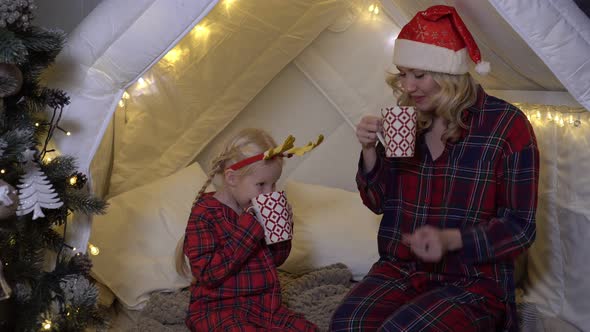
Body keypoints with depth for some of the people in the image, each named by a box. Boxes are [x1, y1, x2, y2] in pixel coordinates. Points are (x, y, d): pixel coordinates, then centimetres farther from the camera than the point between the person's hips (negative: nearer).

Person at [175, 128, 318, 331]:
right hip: (219, 309, -6)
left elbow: (276, 259, 17)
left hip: (263, 304, 6)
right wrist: (249, 228, -25)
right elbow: (207, 273, -23)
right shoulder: (204, 214, -12)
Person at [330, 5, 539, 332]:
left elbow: (520, 226, -7)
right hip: (400, 269, 4)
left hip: (473, 282, -3)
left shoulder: (505, 124, -9)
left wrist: (450, 240, -23)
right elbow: (378, 202, 11)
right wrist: (369, 150, -7)